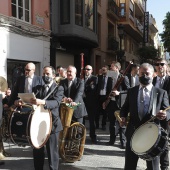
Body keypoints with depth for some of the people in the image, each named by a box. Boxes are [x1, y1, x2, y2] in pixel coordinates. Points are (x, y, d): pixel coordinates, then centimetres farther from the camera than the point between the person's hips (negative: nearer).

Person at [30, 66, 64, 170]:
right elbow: (32, 100, 3)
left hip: (52, 123, -4)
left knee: (52, 151, 4)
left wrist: (42, 102, -38)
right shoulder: (38, 88, 13)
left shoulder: (59, 89, -1)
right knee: (37, 150, 12)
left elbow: (56, 102, -19)